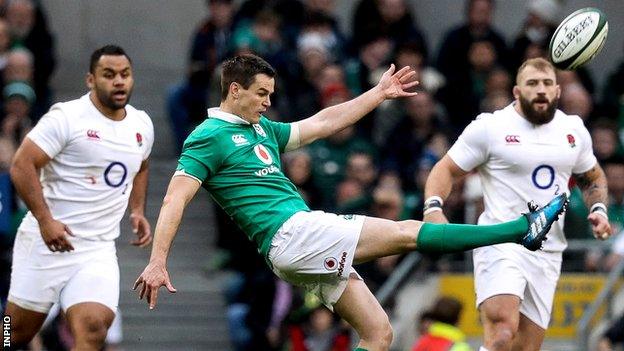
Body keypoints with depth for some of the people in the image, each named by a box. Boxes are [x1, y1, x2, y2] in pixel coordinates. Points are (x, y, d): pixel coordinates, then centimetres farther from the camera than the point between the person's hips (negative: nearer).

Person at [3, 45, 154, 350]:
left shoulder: (142, 125, 10)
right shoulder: (66, 117, -10)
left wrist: (137, 211, 15)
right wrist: (45, 220, -21)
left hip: (99, 249, 4)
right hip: (48, 240, -4)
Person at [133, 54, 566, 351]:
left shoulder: (262, 130, 22)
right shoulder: (210, 136, -3)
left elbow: (322, 123, 29)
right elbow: (176, 198, -12)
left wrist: (380, 93, 27)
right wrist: (158, 262, -22)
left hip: (309, 247, 10)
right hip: (289, 233, -10)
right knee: (405, 233, -8)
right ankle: (522, 229, -7)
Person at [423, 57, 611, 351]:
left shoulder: (574, 130, 14)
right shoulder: (489, 127, -2)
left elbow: (593, 178, 30)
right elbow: (445, 169, 3)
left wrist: (598, 210, 10)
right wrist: (433, 208, -16)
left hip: (548, 253, 5)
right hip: (501, 245, -5)